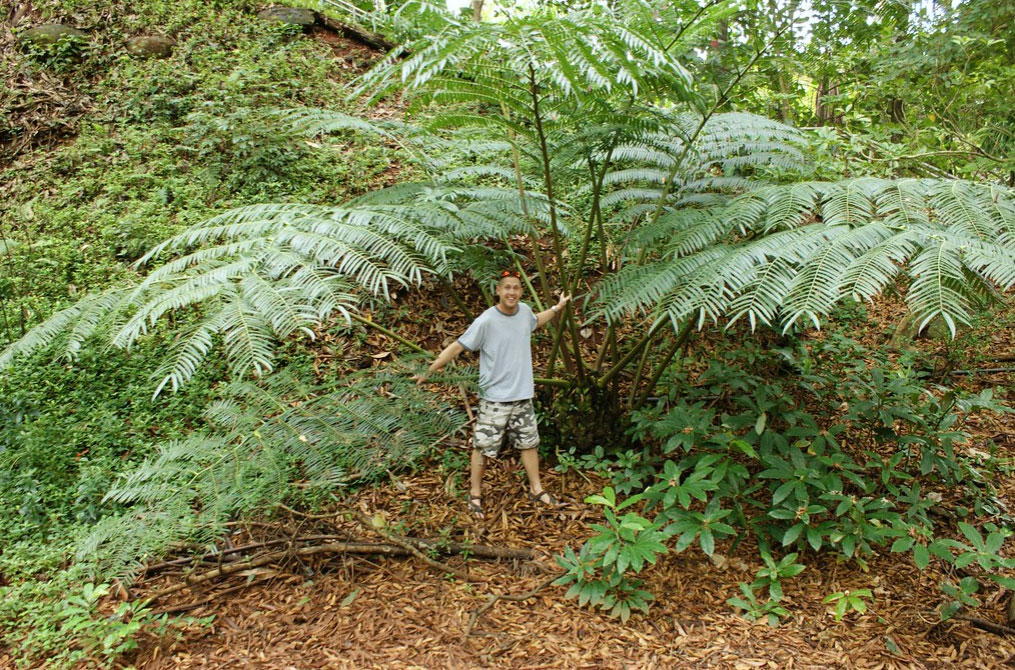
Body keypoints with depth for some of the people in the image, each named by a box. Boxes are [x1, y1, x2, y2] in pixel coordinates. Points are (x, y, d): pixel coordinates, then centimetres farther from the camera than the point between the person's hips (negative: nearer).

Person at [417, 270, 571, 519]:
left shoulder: (524, 311, 1)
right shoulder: (486, 321, -18)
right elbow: (457, 347, -16)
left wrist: (557, 308, 27)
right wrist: (428, 371, -18)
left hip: (523, 395, 6)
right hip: (495, 398, -6)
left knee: (529, 442, 17)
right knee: (483, 447, 3)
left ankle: (537, 490, 33)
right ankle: (475, 495, 21)